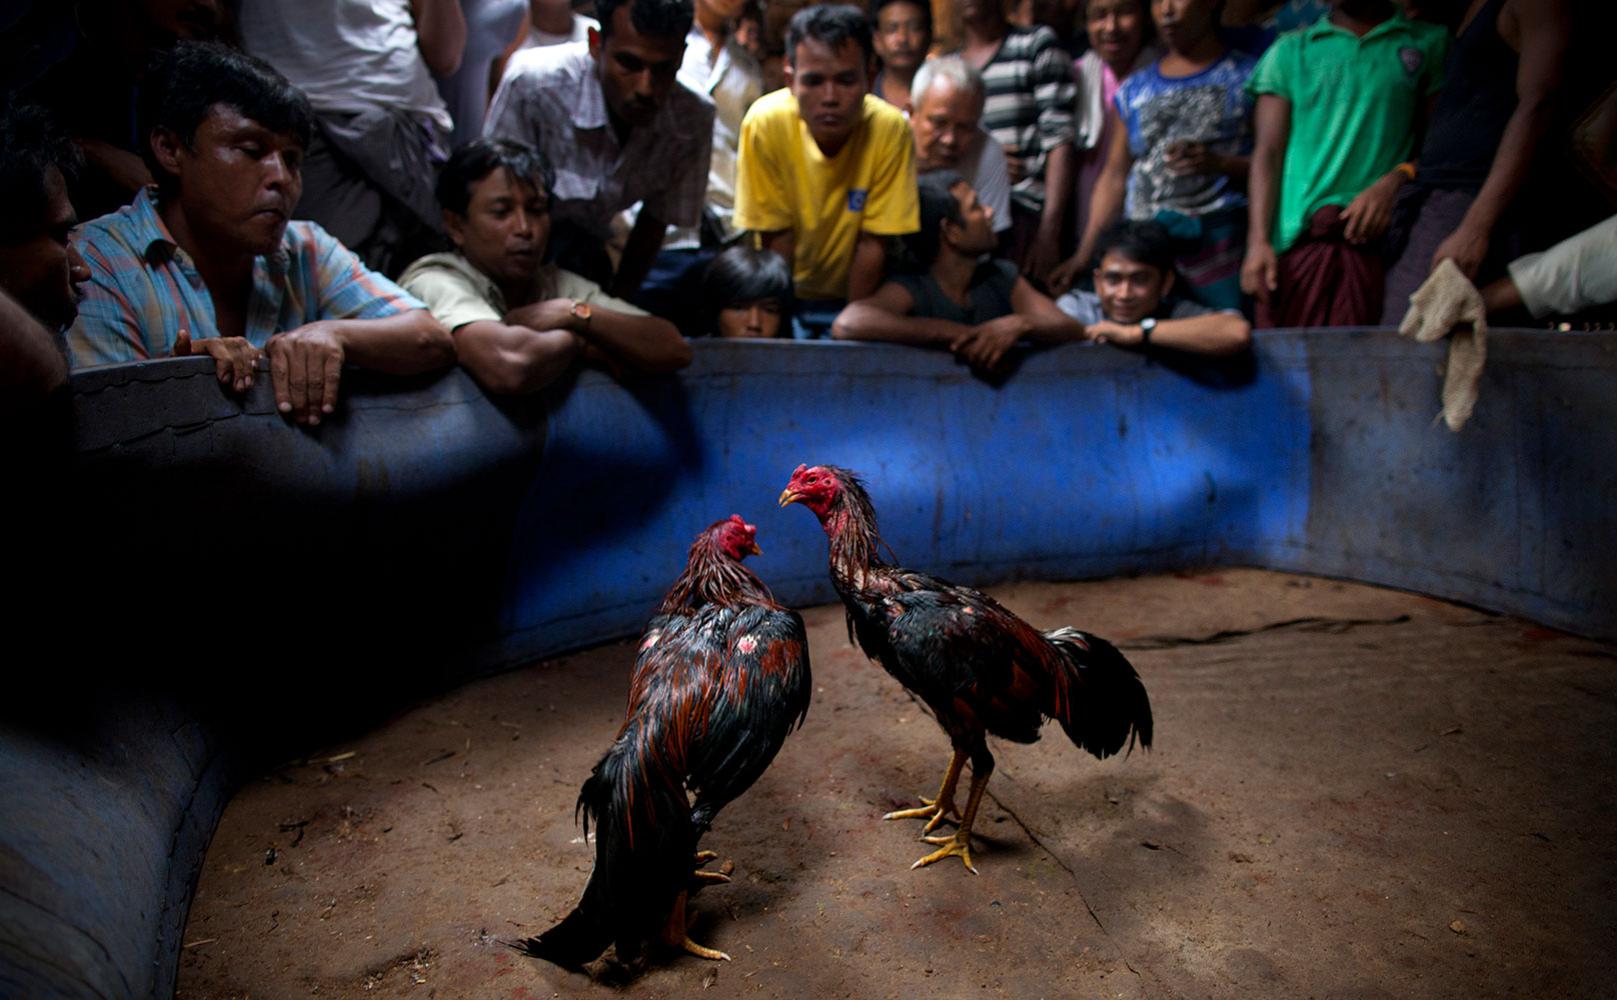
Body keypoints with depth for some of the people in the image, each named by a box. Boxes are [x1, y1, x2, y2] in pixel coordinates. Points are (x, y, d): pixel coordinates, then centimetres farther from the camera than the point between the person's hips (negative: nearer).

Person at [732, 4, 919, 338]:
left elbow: (872, 244, -14)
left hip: (852, 295, 0)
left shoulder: (890, 128, -21)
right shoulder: (765, 122, -21)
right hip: (786, 291, 0)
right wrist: (780, 322, -13)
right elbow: (777, 238, -13)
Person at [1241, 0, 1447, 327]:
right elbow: (1268, 153, 7)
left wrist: (1394, 182, -12)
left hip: (1377, 237, 0)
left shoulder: (1430, 43, 15)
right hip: (1297, 236, 0)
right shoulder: (1290, 51, 16)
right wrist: (1258, 241, -4)